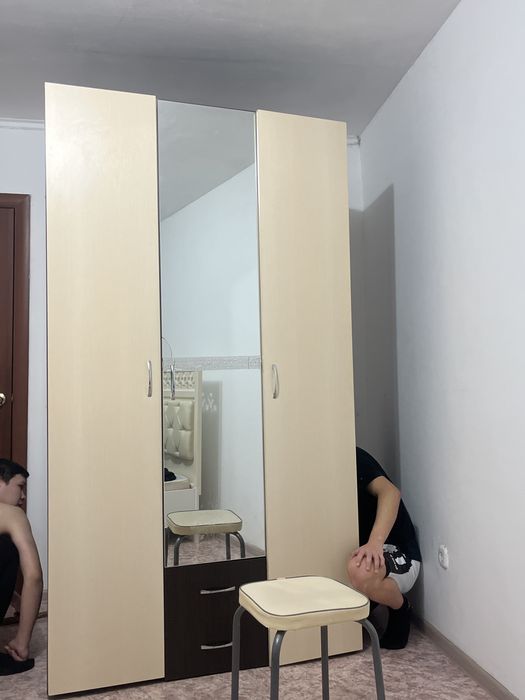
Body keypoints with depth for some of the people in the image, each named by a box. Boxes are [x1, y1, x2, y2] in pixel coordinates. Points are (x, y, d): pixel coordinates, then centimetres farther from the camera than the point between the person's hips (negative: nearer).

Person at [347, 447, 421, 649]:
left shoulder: (354, 459, -16)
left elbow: (390, 492, -33)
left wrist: (375, 542, -48)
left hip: (399, 556, -8)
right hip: (363, 551, 9)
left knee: (358, 569, -39)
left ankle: (401, 609, -6)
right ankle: (368, 602, 11)